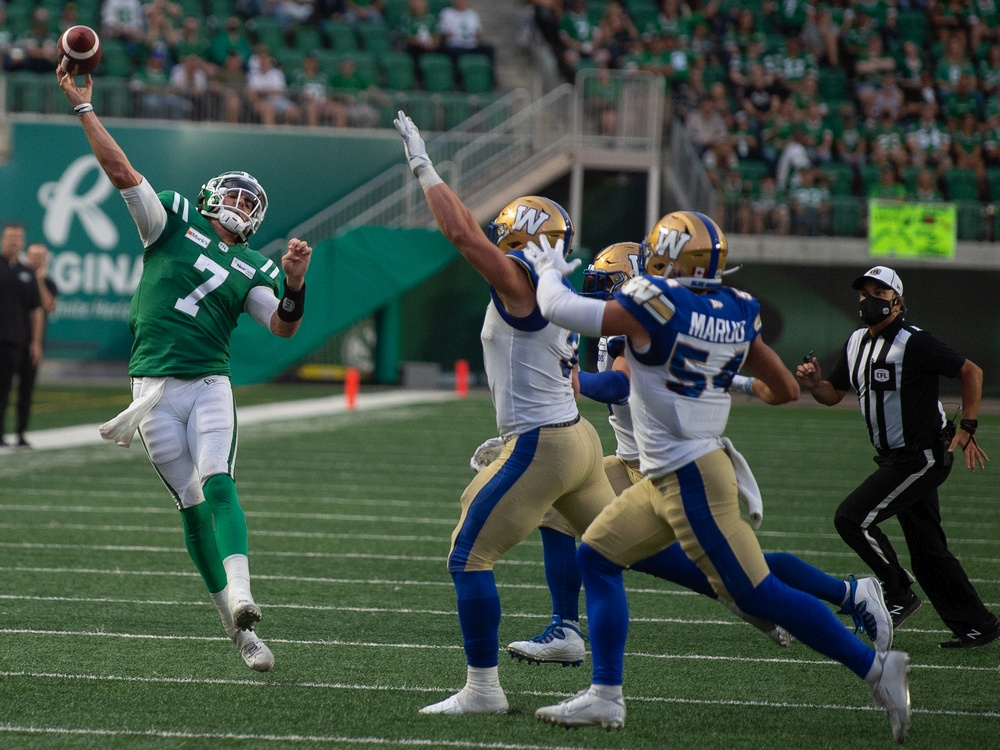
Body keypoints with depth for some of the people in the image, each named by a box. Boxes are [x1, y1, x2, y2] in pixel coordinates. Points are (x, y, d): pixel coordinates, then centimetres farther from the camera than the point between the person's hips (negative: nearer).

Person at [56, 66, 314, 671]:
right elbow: (121, 170, 1)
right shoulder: (175, 223, 6)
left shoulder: (250, 270, 10)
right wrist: (84, 108, -4)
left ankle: (240, 598, -37)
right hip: (155, 387, -1)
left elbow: (283, 326, -3)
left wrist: (295, 284, -21)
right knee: (193, 505, 0)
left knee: (218, 486, -21)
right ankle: (239, 631, 4)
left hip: (209, 385, 1)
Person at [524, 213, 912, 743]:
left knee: (755, 593, -7)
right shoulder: (735, 315, 5)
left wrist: (549, 269, 10)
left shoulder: (653, 307, -17)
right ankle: (605, 697, 13)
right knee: (596, 559, 13)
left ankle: (873, 666, -4)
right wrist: (746, 387, 32)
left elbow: (558, 308, -11)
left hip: (691, 479, -9)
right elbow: (785, 390, 11)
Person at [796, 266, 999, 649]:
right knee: (927, 552, 11)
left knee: (852, 518, -15)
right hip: (896, 459, 9)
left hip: (922, 457, -9)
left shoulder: (914, 343, -16)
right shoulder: (857, 344, 9)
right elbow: (833, 395, 16)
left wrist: (966, 429, -16)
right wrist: (813, 384, -6)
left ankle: (898, 592, 0)